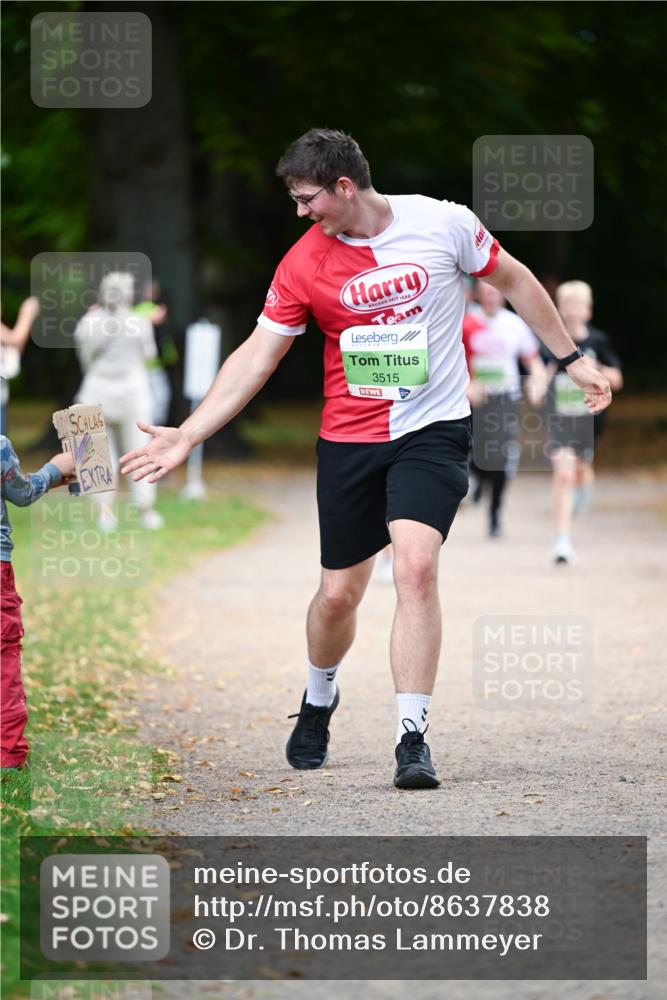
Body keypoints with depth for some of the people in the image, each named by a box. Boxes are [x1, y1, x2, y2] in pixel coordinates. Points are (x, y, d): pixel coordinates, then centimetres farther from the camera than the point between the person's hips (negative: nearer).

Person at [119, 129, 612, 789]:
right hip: (349, 439, 2)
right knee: (338, 593, 6)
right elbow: (256, 356, 0)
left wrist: (571, 359, 11)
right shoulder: (302, 264, -4)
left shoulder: (443, 223, -8)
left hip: (433, 430, -2)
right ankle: (319, 699, 38)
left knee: (415, 566, -22)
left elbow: (512, 280, 7)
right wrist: (187, 437, -6)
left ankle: (412, 738, -19)